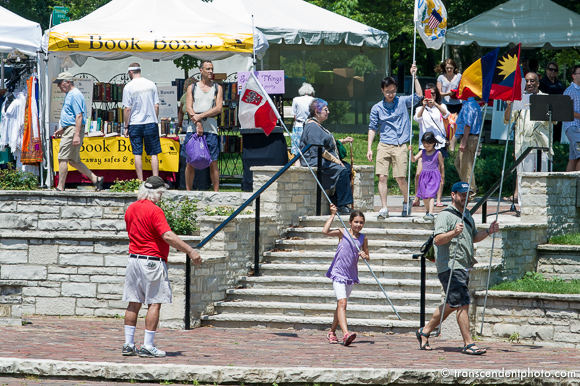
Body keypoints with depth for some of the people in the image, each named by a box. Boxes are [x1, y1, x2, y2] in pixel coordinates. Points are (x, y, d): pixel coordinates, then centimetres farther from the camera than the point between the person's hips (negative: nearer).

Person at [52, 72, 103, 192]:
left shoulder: (75, 95, -14)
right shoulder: (70, 95, 19)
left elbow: (79, 116, -21)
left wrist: (77, 135, -26)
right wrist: (61, 129, 26)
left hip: (73, 130, -11)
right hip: (68, 130, 11)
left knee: (63, 159, -9)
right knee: (73, 161, 11)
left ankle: (60, 187, -7)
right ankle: (95, 179, 12)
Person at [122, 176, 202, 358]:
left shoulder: (131, 209, 11)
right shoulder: (154, 211, -14)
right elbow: (168, 236, -22)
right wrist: (190, 251, -21)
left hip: (133, 259, 8)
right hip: (152, 261, -8)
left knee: (134, 303, 9)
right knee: (155, 303, -2)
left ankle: (128, 344, 9)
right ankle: (147, 346, -5)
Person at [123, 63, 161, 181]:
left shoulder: (128, 87, -6)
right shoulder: (151, 84, 3)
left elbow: (127, 109, -7)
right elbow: (156, 106, 3)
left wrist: (126, 127, 1)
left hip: (135, 124, -2)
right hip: (151, 123, 2)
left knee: (138, 154, 2)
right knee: (154, 153, 4)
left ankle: (140, 181, 1)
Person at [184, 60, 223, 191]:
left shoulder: (217, 88, 10)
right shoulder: (192, 87, 12)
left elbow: (218, 108, -2)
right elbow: (189, 108, 2)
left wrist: (200, 116, -11)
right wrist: (198, 123, -12)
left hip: (211, 128, -1)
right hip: (193, 128, 1)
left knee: (213, 162, -4)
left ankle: (216, 191, -1)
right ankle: (188, 191, 7)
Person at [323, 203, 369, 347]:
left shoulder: (363, 238, 5)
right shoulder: (342, 233, -5)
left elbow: (367, 257, 13)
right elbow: (325, 231, -20)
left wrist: (364, 256, -11)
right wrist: (333, 215, -14)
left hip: (351, 275, 5)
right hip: (338, 273, -5)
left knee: (341, 305, 16)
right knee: (342, 303, -19)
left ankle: (332, 332, 31)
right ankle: (345, 334, -32)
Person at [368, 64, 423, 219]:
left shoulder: (403, 102, 7)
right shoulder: (377, 108, 9)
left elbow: (418, 96, -5)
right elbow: (372, 128, 12)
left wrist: (414, 76, -9)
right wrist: (369, 148, 6)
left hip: (400, 146, -1)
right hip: (383, 146, 1)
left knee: (400, 178, -6)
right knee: (382, 177, -7)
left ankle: (406, 201, 20)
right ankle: (384, 208, -1)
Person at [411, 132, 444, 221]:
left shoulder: (438, 153, -2)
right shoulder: (422, 152, 7)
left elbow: (442, 165, 6)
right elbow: (414, 159, -1)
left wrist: (442, 178, 10)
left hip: (434, 176, -5)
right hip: (424, 176, 5)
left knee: (430, 195, -17)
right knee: (424, 196, 11)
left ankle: (431, 214, -23)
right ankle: (427, 211, 31)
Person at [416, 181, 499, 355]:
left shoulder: (467, 216, 19)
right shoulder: (445, 215, -10)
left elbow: (473, 237, 31)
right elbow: (438, 239, -22)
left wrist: (488, 231, 14)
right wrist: (453, 233, -39)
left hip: (464, 267, 10)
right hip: (450, 267, -10)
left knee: (452, 305, 15)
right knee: (463, 303, -13)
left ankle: (425, 331, 28)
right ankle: (468, 344, -12)